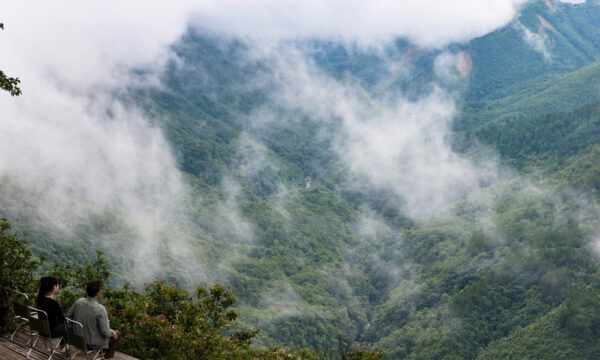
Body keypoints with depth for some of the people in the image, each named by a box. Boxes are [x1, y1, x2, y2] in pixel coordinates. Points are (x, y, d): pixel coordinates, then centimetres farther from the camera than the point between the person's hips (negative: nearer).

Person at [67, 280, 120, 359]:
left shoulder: (79, 301, -14)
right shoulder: (100, 309, -32)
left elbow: (68, 316, 2)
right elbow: (106, 333, -25)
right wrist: (113, 333, -3)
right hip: (93, 343, -6)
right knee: (117, 334, 23)